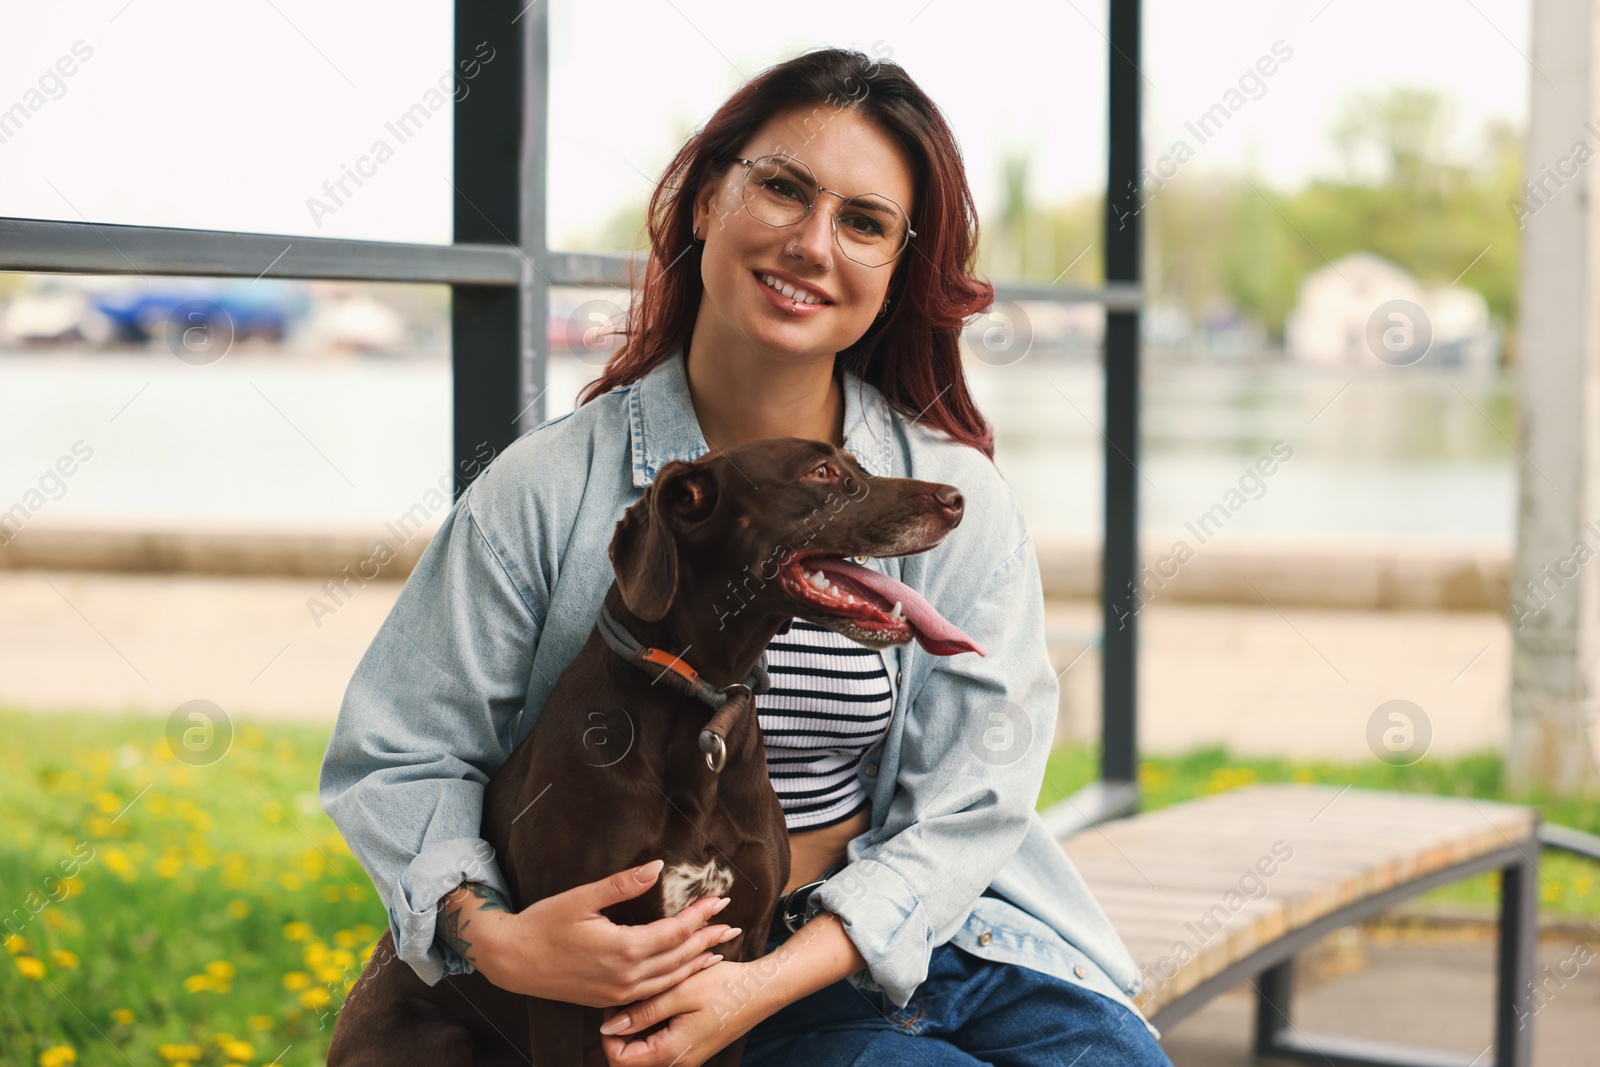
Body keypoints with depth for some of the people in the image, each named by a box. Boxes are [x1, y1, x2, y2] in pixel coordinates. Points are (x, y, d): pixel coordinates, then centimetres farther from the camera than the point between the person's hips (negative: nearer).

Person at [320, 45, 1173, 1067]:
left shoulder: (958, 502, -2)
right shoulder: (549, 490, -4)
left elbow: (966, 805, -5)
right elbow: (397, 757, 1)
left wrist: (763, 984, -18)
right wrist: (492, 936, -18)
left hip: (933, 934, 3)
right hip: (660, 972, -3)